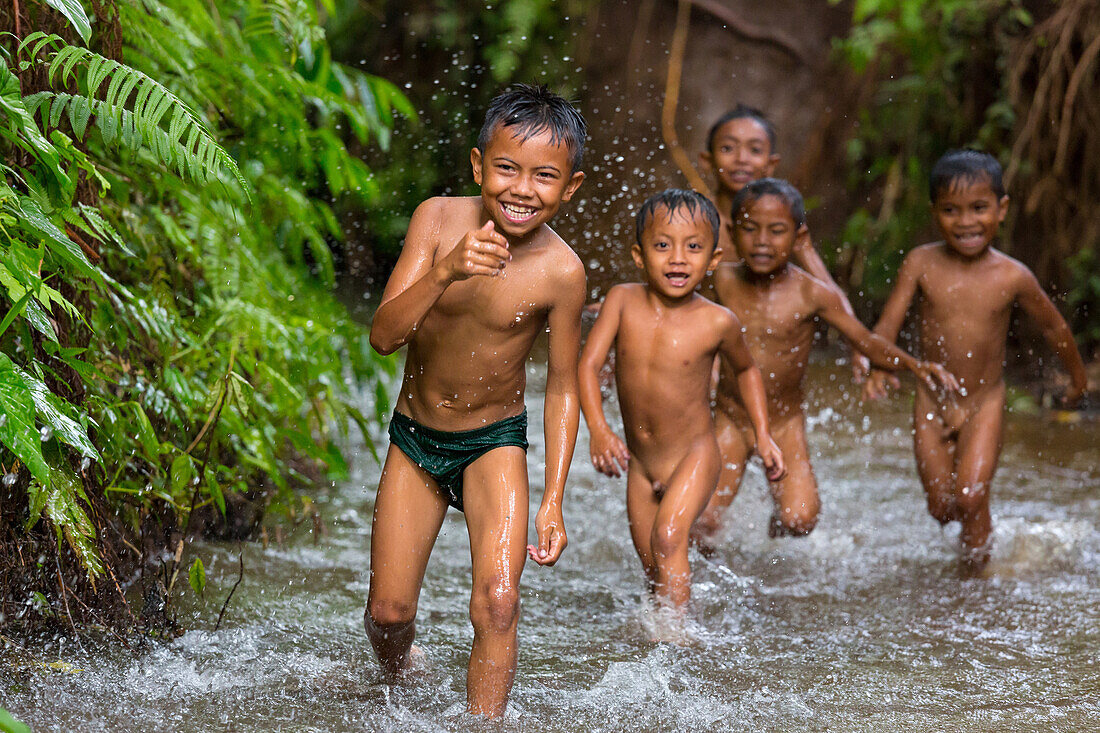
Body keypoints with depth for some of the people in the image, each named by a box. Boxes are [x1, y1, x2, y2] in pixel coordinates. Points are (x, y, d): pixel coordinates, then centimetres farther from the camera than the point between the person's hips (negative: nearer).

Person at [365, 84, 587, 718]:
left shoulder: (561, 272, -19)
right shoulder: (438, 219, -16)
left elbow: (563, 388, -8)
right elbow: (384, 336, -22)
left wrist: (553, 500, -10)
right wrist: (444, 271, -40)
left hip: (495, 442, -2)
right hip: (415, 436, 2)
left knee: (498, 600, -21)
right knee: (388, 612, 7)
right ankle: (403, 685, 41)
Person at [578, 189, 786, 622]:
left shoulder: (717, 322, -14)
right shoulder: (623, 301, -11)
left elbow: (745, 369, 7)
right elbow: (588, 364, -17)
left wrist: (763, 434, 3)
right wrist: (598, 430, -32)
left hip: (694, 456, -3)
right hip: (639, 461, 3)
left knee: (668, 537, -24)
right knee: (651, 565, 14)